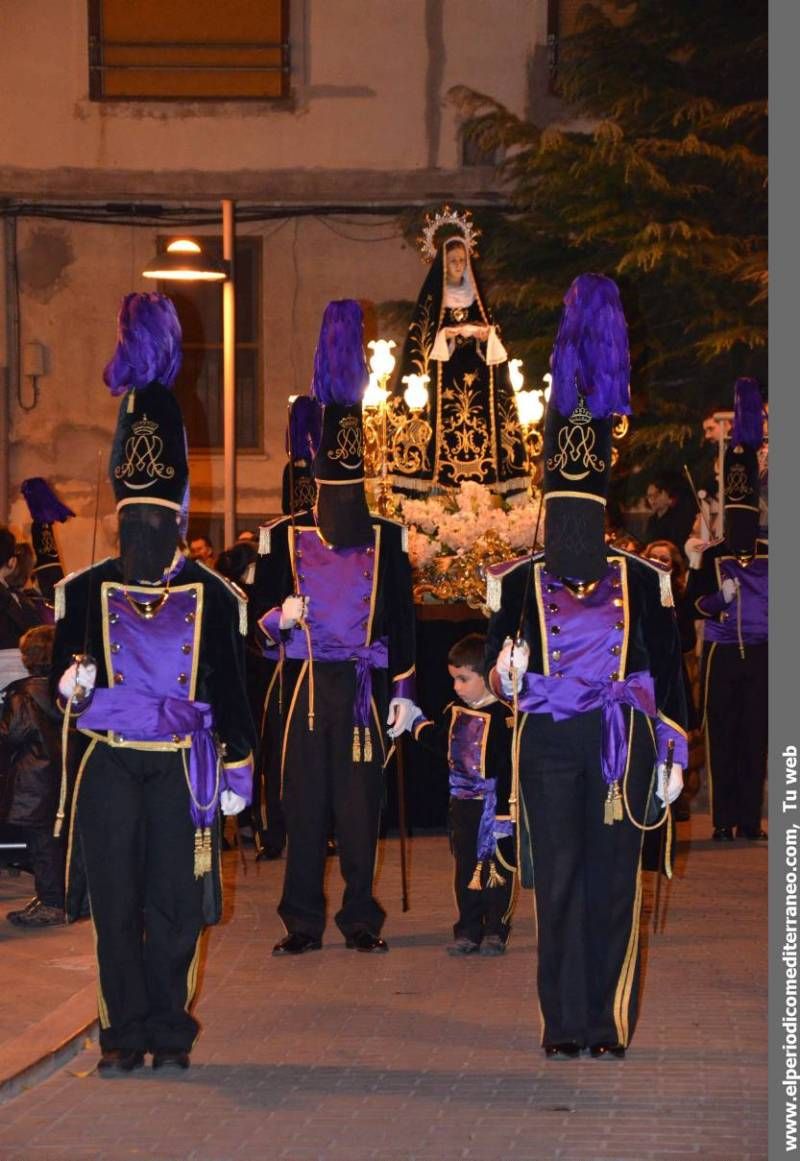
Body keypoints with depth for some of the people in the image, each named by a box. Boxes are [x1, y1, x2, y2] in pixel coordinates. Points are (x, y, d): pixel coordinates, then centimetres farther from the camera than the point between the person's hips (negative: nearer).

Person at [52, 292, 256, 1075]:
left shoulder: (213, 597, 4)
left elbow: (231, 689, 8)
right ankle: (125, 1032, 9)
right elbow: (62, 674, 8)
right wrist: (70, 682, -16)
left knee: (175, 905, 1)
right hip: (109, 767, 1)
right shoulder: (86, 591, 5)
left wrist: (238, 771, 6)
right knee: (116, 904, 1)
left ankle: (168, 1030, 12)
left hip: (181, 770, -1)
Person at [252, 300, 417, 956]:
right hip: (306, 683, 0)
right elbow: (260, 609, 7)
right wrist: (278, 617, -17)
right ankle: (303, 921, 8)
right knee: (305, 801, 2)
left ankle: (361, 917, 13)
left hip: (363, 687, 0)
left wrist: (404, 691, 2)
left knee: (361, 803, 3)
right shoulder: (284, 537, 3)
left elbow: (402, 617, 6)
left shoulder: (386, 538, 4)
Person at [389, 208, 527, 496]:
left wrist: (486, 335, -4)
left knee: (478, 432, -5)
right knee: (444, 429, -13)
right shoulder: (432, 298, 3)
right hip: (442, 378, -4)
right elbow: (420, 340, -2)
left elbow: (490, 334, 18)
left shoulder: (475, 297, 15)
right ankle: (439, 490, -13)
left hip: (474, 376, 4)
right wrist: (445, 336, -16)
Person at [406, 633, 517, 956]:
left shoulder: (502, 716, -17)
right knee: (465, 870, 11)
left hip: (494, 807, -7)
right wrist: (417, 722, 15)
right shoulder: (454, 712, 7)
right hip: (462, 806, 7)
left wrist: (503, 812, -20)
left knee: (497, 869, 3)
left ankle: (495, 930, 13)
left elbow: (508, 768, -19)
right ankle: (468, 931, 18)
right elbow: (440, 742, 25)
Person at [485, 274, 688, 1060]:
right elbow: (494, 666, 3)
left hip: (620, 750, 0)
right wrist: (505, 670, -20)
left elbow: (668, 673, 8)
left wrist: (671, 754, 5)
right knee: (559, 879, 1)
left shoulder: (642, 583, 5)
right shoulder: (518, 584, 4)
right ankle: (565, 1020, 7)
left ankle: (609, 1019, 8)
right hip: (548, 748, 0)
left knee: (615, 879, 1)